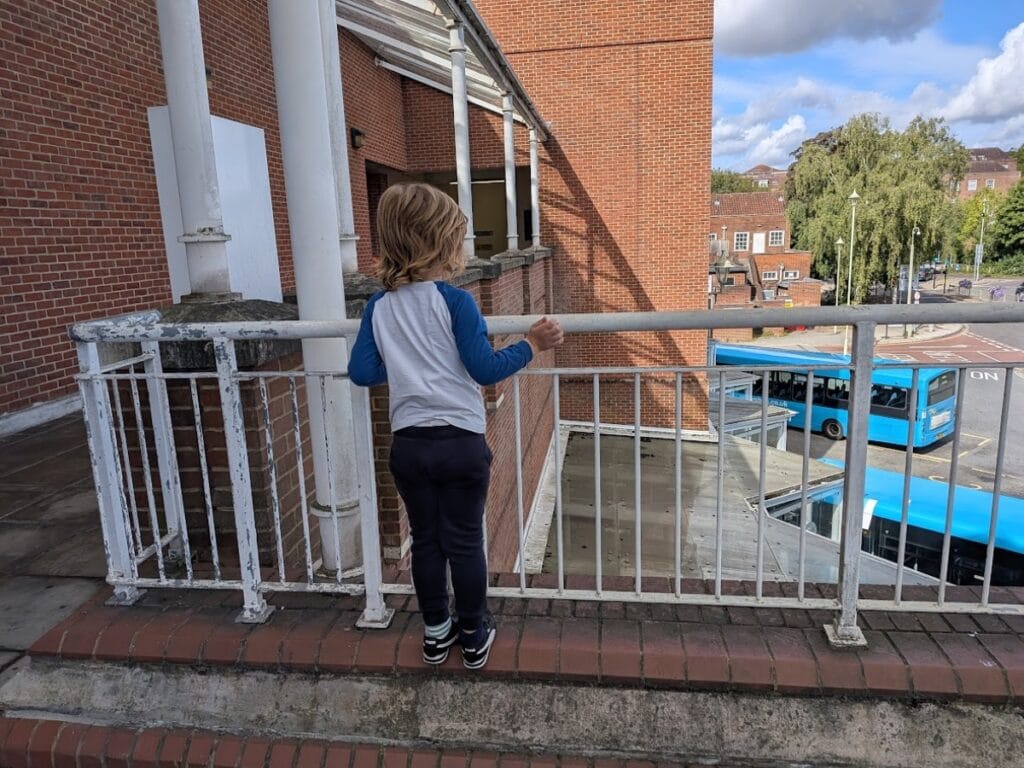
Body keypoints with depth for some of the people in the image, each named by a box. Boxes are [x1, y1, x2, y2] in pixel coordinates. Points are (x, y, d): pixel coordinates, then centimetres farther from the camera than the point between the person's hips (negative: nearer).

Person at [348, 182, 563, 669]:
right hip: (461, 441, -4)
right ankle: (474, 636, 26)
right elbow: (485, 369, -13)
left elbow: (361, 373, 2)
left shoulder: (379, 307, 2)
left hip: (408, 443, 4)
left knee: (425, 540, 17)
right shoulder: (455, 302, -12)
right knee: (465, 542, 11)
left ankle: (435, 633, 31)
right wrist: (531, 345, -1)